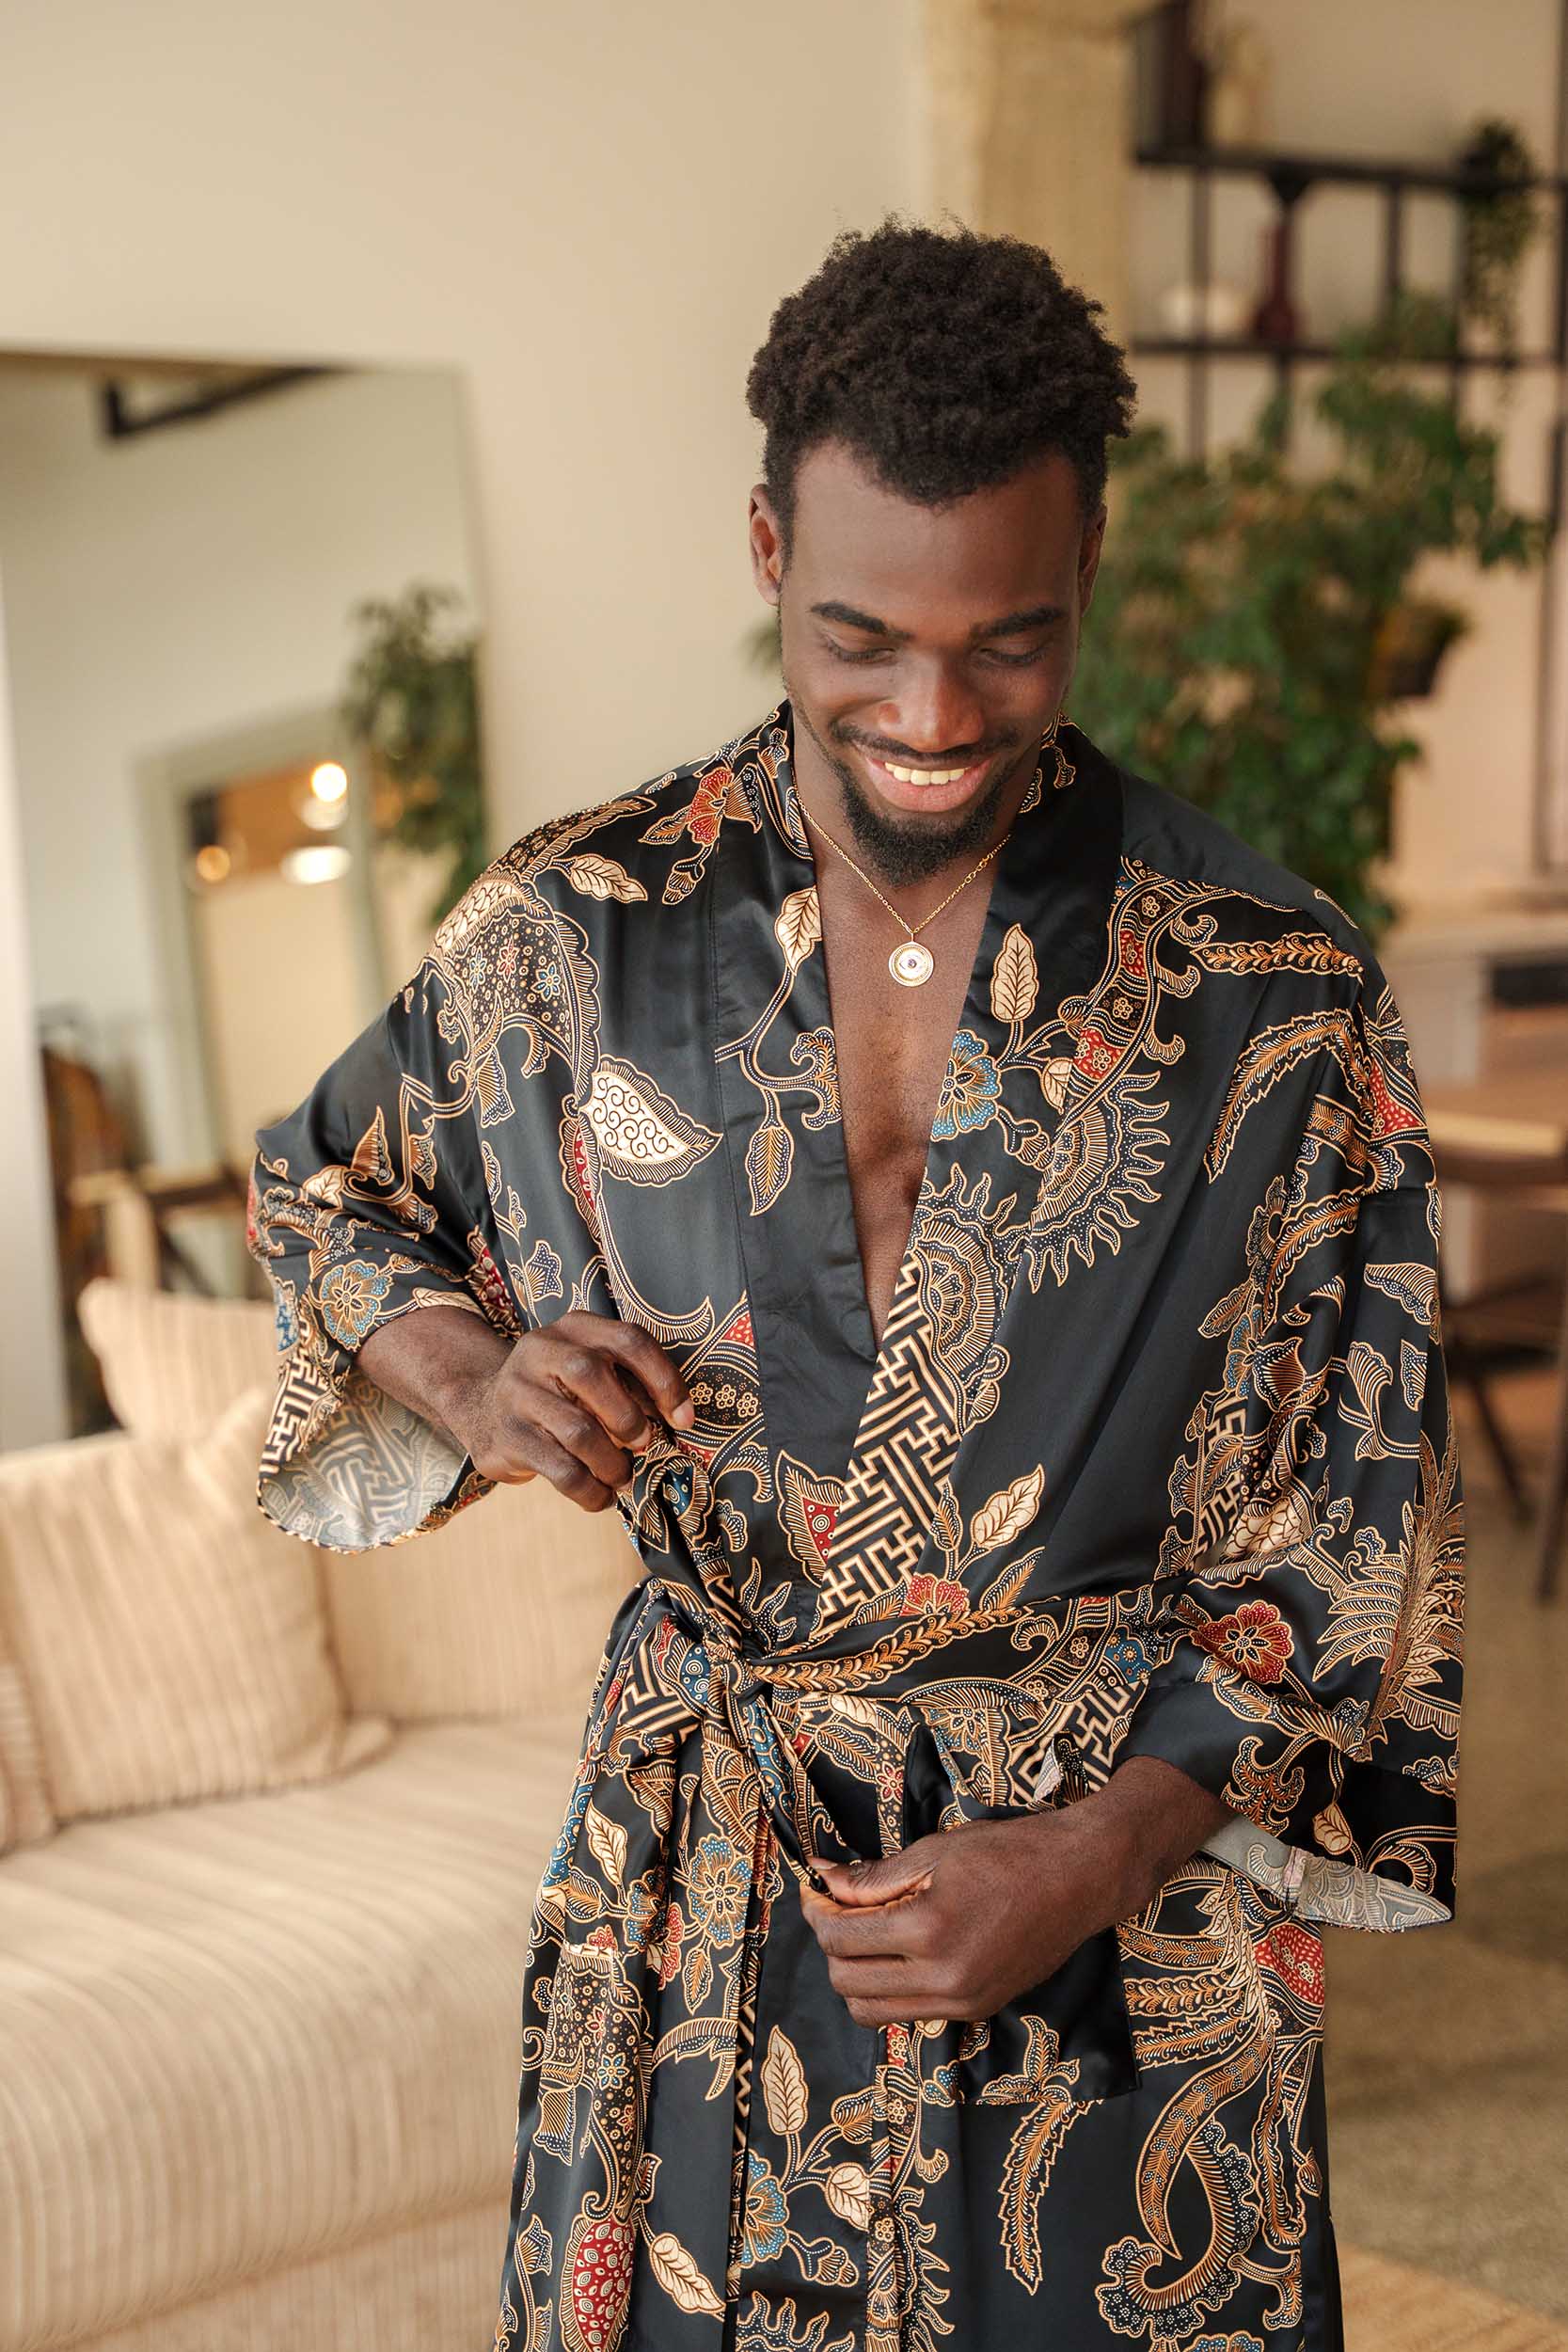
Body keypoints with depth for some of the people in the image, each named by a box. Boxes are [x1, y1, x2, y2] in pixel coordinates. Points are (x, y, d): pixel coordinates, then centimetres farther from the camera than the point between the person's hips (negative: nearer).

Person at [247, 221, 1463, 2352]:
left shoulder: (1276, 997, -9)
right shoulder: (584, 929, -4)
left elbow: (1345, 1527, -4)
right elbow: (323, 1187, 14)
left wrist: (1105, 1854, -15)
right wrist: (467, 1376, -7)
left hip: (1129, 1891, -1)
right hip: (704, 1904, 2)